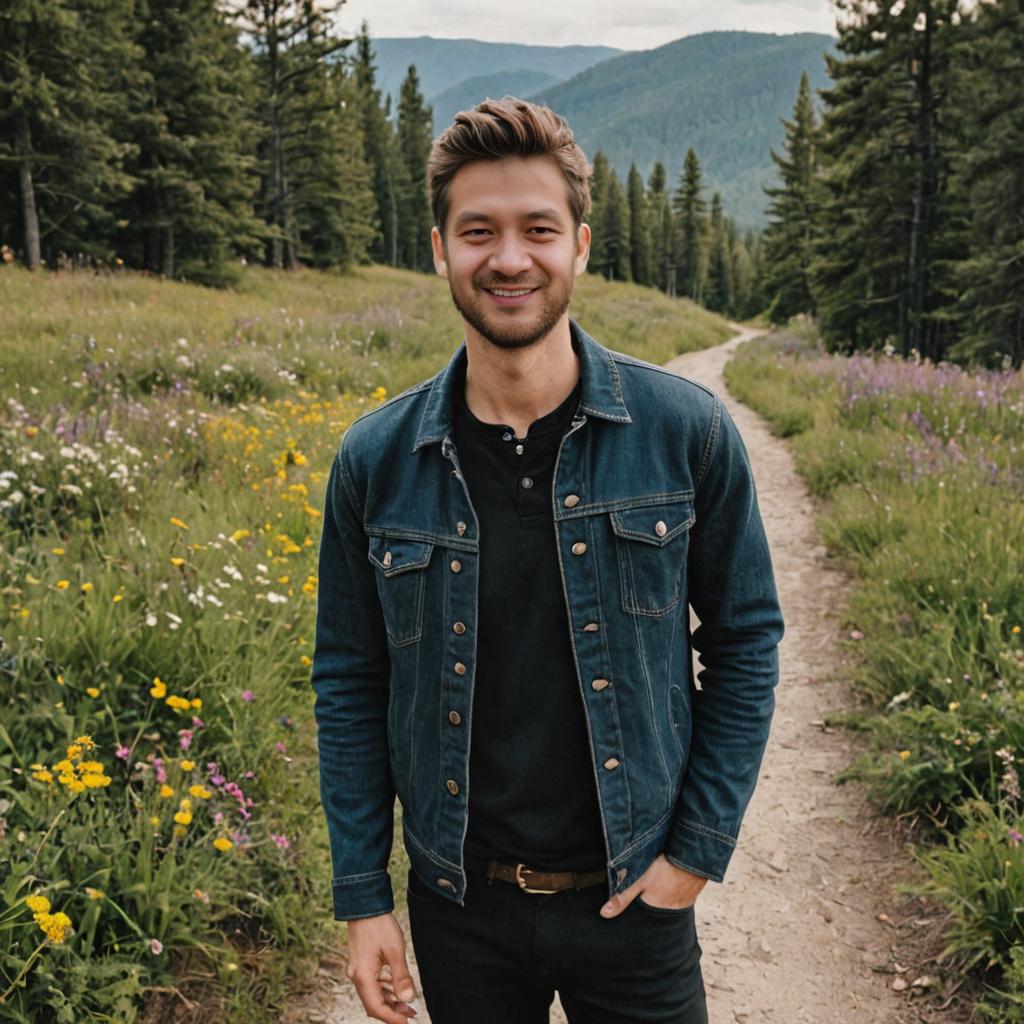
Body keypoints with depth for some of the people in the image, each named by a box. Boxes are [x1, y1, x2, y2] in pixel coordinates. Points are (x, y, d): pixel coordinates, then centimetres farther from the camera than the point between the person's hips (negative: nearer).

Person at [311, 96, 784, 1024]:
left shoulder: (688, 432, -11)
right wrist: (361, 898, 0)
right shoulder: (375, 461, -8)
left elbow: (747, 639, -2)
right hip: (458, 910, 2)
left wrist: (700, 849, -5)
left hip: (632, 902, -1)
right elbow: (350, 685, 1)